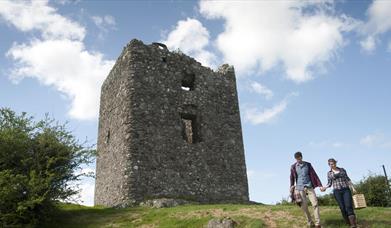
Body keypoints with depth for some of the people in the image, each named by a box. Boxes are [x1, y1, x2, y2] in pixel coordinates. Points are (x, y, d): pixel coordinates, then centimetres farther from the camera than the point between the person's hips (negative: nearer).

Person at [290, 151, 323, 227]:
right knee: (304, 206, -3)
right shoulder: (293, 167, 4)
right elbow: (292, 178, 10)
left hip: (309, 187, 0)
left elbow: (314, 175, 5)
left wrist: (320, 185, 1)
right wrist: (292, 187, 1)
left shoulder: (308, 164, 6)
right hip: (300, 188, 0)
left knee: (315, 203, -11)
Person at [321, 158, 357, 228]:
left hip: (346, 190, 0)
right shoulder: (329, 173, 8)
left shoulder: (342, 169, 10)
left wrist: (353, 187, 2)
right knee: (342, 208, -6)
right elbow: (329, 184, 8)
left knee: (349, 206, -15)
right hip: (337, 191, 0)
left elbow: (348, 179, 12)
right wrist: (324, 188, -12)